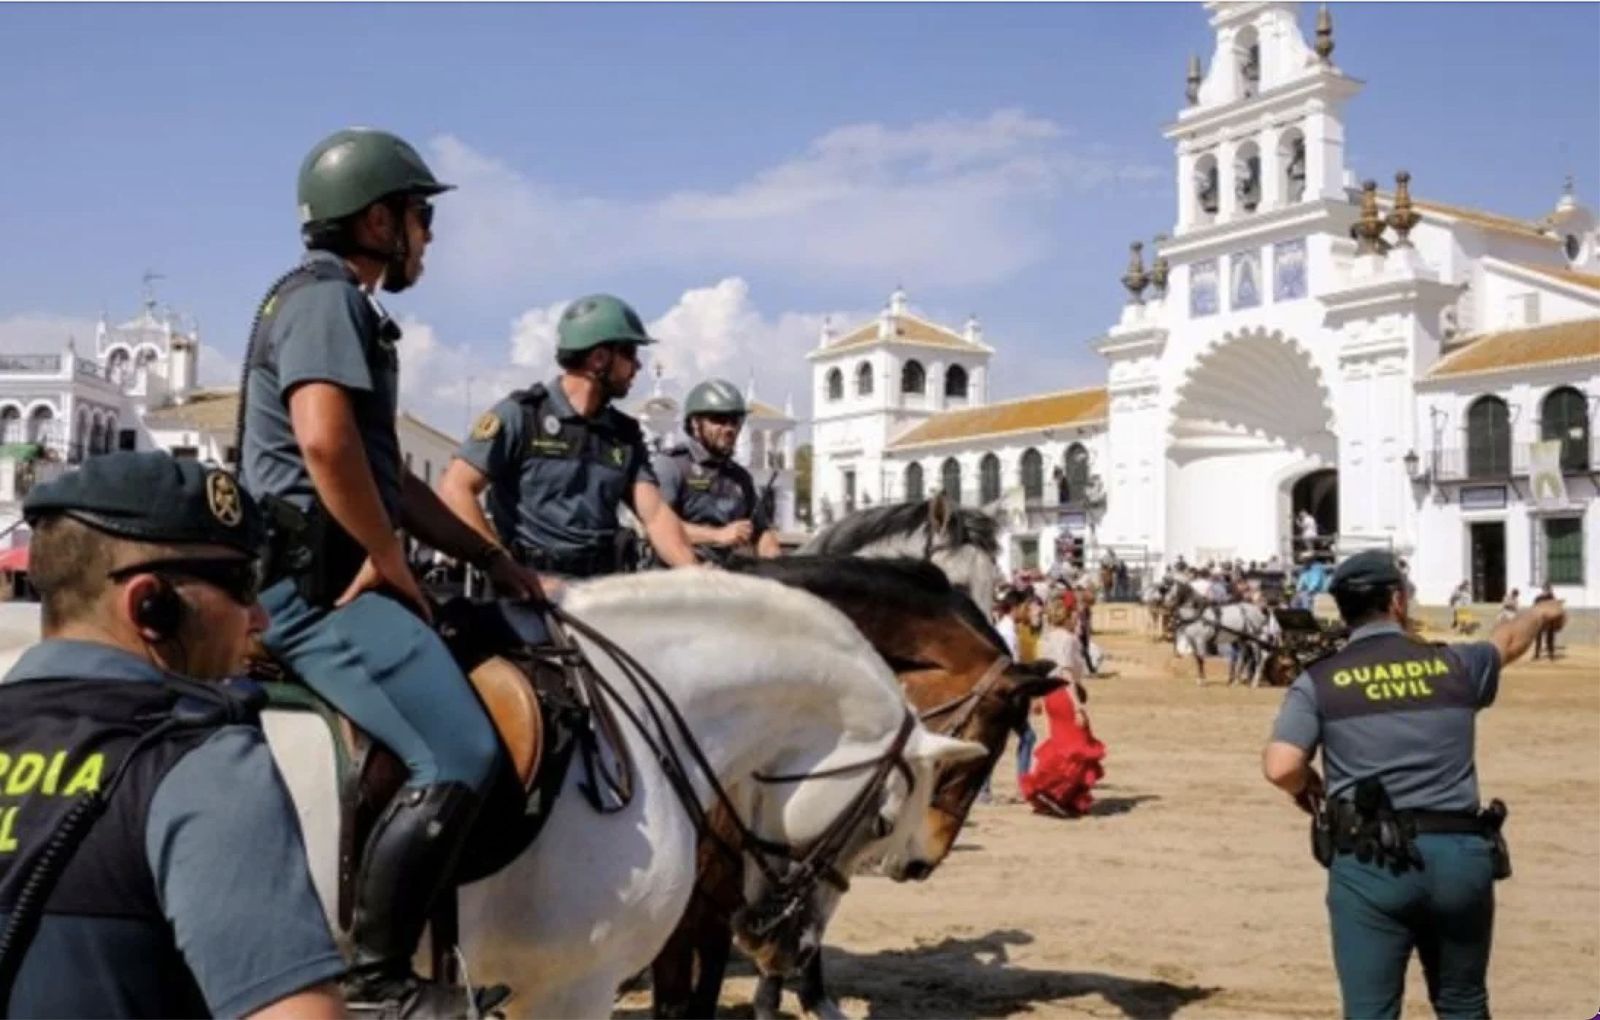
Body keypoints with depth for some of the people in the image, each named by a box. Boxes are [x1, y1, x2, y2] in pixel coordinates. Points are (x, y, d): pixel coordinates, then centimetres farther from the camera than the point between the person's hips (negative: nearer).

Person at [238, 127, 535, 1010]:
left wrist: (491, 560, 19)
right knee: (460, 757, -20)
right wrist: (390, 561, -15)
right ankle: (374, 977, -8)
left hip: (333, 573, 11)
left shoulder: (347, 308, 23)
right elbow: (325, 441, -27)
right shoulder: (324, 296, -9)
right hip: (318, 581, -11)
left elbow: (387, 475, 25)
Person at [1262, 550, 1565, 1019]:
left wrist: (1305, 786, 11)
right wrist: (1541, 613, 53)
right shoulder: (1454, 664, 6)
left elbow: (1280, 767, -14)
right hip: (1461, 855, 3)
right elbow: (1506, 641, 30)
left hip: (1369, 863, -2)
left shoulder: (1320, 681, -1)